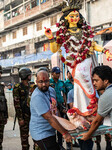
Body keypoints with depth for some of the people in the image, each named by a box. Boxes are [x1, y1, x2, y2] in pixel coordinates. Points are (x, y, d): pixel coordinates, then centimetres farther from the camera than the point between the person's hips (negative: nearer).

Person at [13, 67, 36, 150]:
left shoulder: (32, 86, 12)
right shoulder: (18, 87, -7)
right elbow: (16, 104, -10)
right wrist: (20, 118, -15)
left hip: (33, 113, 5)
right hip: (24, 114, -5)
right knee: (24, 135, 3)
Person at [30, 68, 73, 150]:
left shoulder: (52, 90, 3)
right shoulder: (37, 97, -24)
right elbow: (49, 118, -27)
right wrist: (64, 133, -25)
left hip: (50, 131, 8)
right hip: (41, 134, -8)